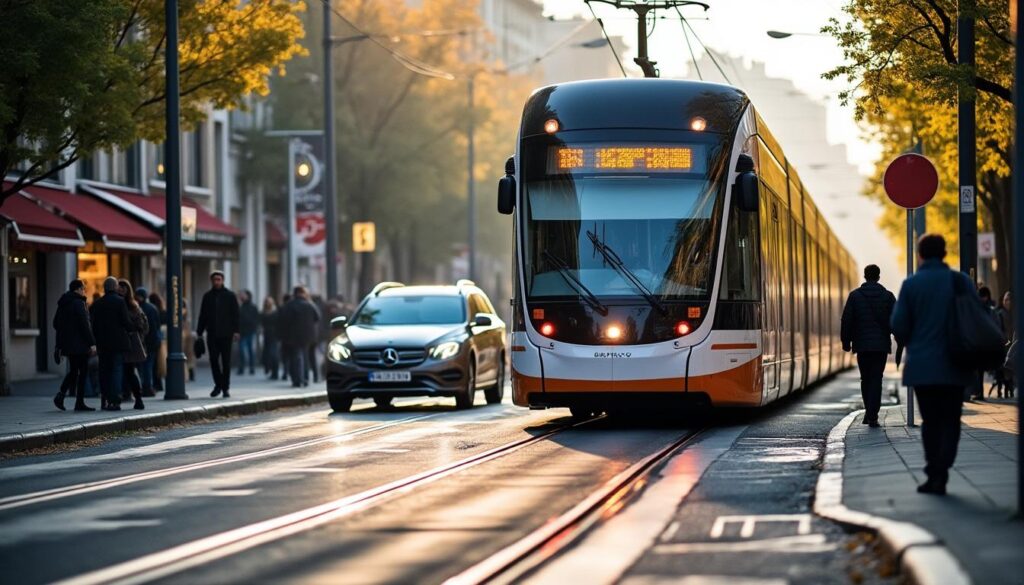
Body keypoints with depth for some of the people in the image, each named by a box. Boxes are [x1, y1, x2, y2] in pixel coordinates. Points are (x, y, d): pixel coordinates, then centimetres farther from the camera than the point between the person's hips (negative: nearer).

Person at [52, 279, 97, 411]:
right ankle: (79, 403, 0)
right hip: (80, 344, -8)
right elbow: (85, 325, -19)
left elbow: (56, 323, 17)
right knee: (83, 372, 1)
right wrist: (92, 343, -17)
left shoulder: (63, 304, 10)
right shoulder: (78, 303, -14)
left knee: (73, 371, 17)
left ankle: (61, 393, -3)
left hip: (67, 344, 8)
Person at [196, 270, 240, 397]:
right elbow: (202, 315, 11)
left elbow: (235, 314, 1)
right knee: (213, 360, -2)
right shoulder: (208, 296, 10)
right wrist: (199, 332, 5)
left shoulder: (230, 296, 4)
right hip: (212, 334, 2)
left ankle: (225, 388, 6)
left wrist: (235, 331, -8)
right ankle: (218, 385, 13)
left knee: (226, 361, 0)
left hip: (226, 334, -2)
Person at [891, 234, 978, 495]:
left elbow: (899, 326, -6)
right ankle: (941, 474, -9)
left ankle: (933, 474, 12)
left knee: (931, 421, 12)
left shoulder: (911, 284, -5)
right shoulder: (961, 281, -2)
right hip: (954, 366, 0)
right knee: (950, 421, 5)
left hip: (922, 365, 0)